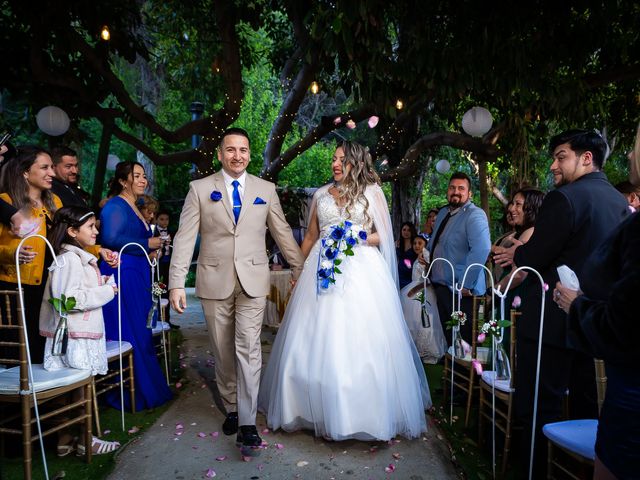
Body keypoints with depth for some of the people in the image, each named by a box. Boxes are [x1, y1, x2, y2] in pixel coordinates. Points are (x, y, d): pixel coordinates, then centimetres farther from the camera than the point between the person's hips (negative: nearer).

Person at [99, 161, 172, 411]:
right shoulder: (116, 206, -9)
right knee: (129, 335, -4)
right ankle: (131, 396, 7)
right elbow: (110, 239, -21)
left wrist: (152, 247, 7)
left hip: (137, 277, 9)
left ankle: (143, 389, 21)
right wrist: (146, 244, -14)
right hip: (122, 276, -9)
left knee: (141, 333, 12)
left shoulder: (134, 209, 19)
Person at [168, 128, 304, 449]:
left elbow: (283, 233, 11)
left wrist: (300, 270, 13)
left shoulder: (266, 190, 6)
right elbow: (184, 237, -2)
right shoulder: (199, 188, 2)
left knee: (248, 348, -6)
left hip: (253, 280, 0)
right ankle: (231, 408, 30)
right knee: (223, 351, 11)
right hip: (214, 281, 1)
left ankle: (247, 423, 2)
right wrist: (176, 282, -9)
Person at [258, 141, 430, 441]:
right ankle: (318, 408, 18)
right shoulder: (321, 194, 14)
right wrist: (297, 270, 11)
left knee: (360, 343, -3)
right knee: (317, 342, 3)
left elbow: (383, 235, 4)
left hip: (362, 272, -3)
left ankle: (365, 413, 12)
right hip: (322, 269, 3)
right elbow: (310, 236, 16)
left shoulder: (372, 192, 6)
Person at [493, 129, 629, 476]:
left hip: (552, 318, -8)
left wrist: (516, 254, 4)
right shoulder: (619, 201, 9)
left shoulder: (564, 197, -17)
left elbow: (533, 259, -18)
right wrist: (526, 253, 16)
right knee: (584, 403, 20)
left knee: (540, 407, 2)